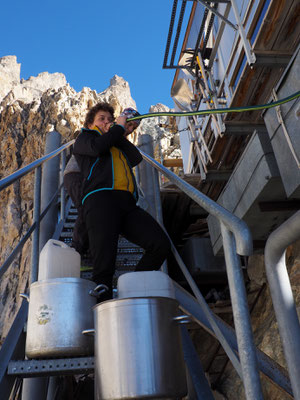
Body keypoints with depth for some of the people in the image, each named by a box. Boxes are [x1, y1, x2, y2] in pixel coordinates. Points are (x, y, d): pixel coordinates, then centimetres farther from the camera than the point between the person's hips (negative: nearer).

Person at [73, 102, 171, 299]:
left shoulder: (118, 145, 40)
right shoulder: (84, 138, 27)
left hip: (128, 203, 5)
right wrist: (119, 127, 14)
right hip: (101, 197, -5)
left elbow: (136, 158, 21)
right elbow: (97, 147, 2)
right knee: (104, 261, -19)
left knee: (161, 244, -14)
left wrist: (119, 135, 20)